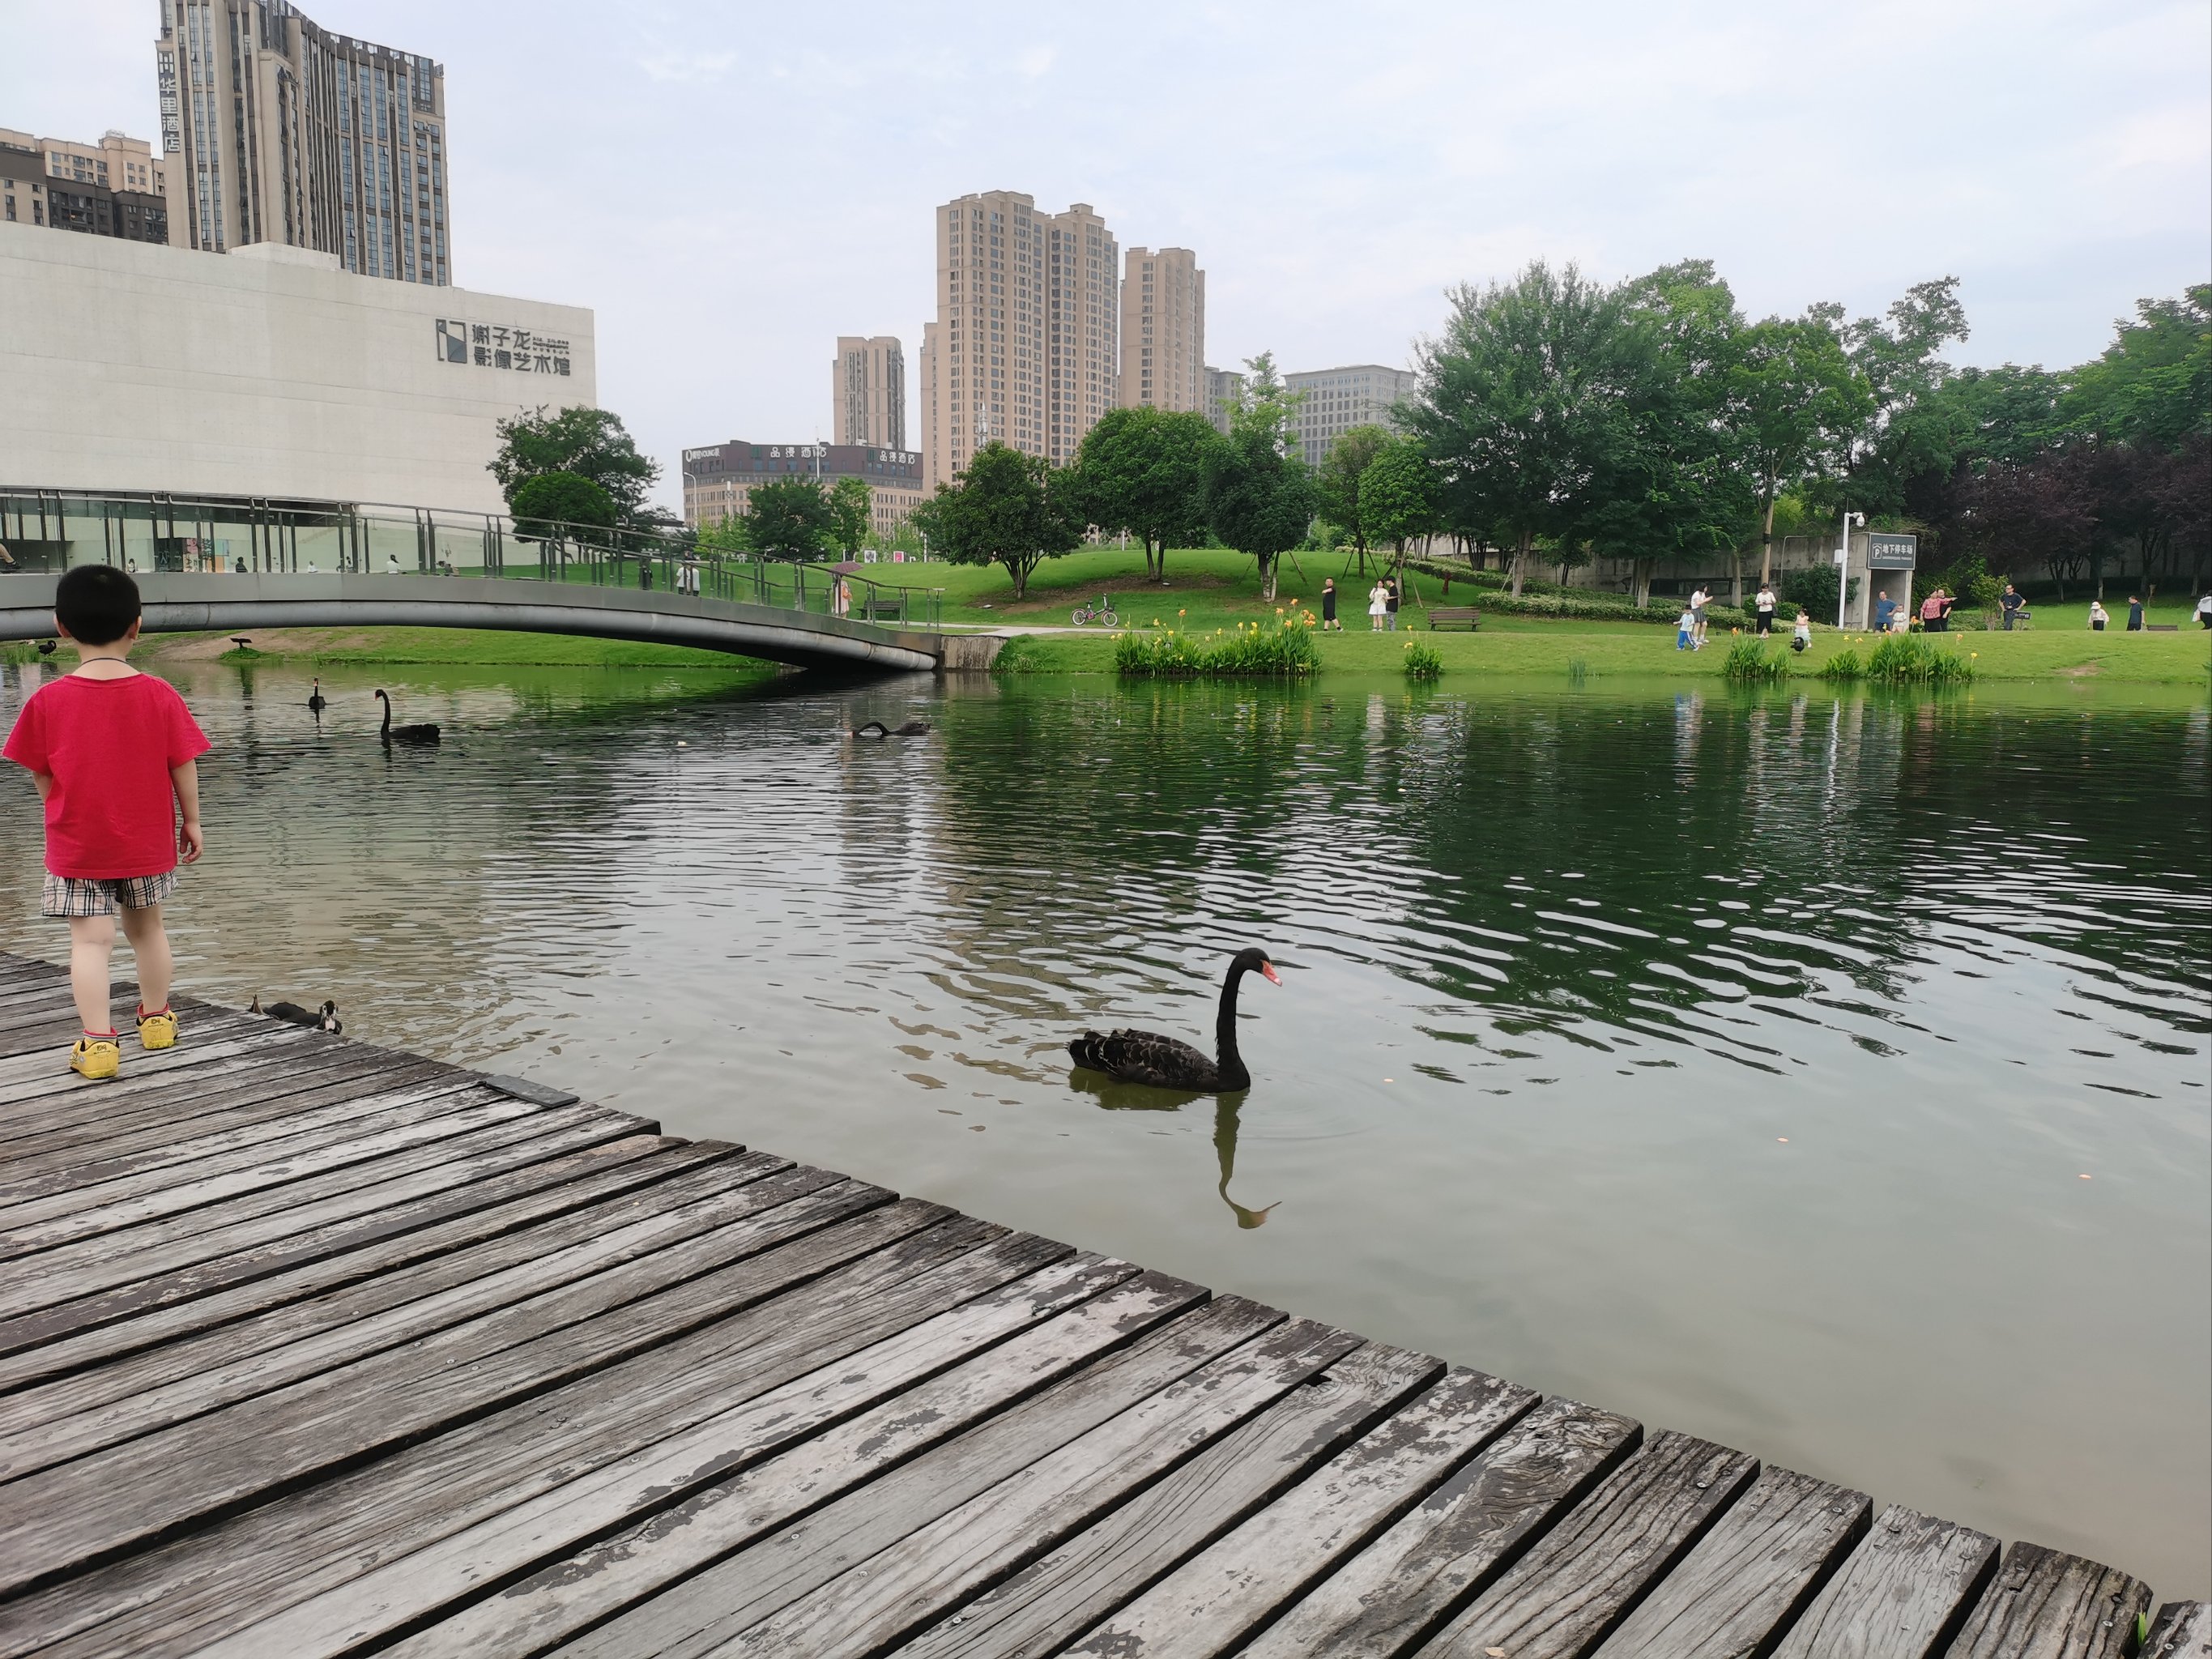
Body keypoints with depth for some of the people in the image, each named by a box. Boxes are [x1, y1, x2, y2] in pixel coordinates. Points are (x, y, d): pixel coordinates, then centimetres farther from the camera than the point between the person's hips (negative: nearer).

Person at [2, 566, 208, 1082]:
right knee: (147, 928, 19)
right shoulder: (159, 695, -10)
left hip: (76, 846, -2)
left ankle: (97, 1041, -5)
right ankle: (157, 1020, 33)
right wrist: (192, 822, 7)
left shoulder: (47, 700, -10)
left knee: (90, 940, 1)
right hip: (148, 843, 2)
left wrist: (66, 815, 15)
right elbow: (184, 768, -6)